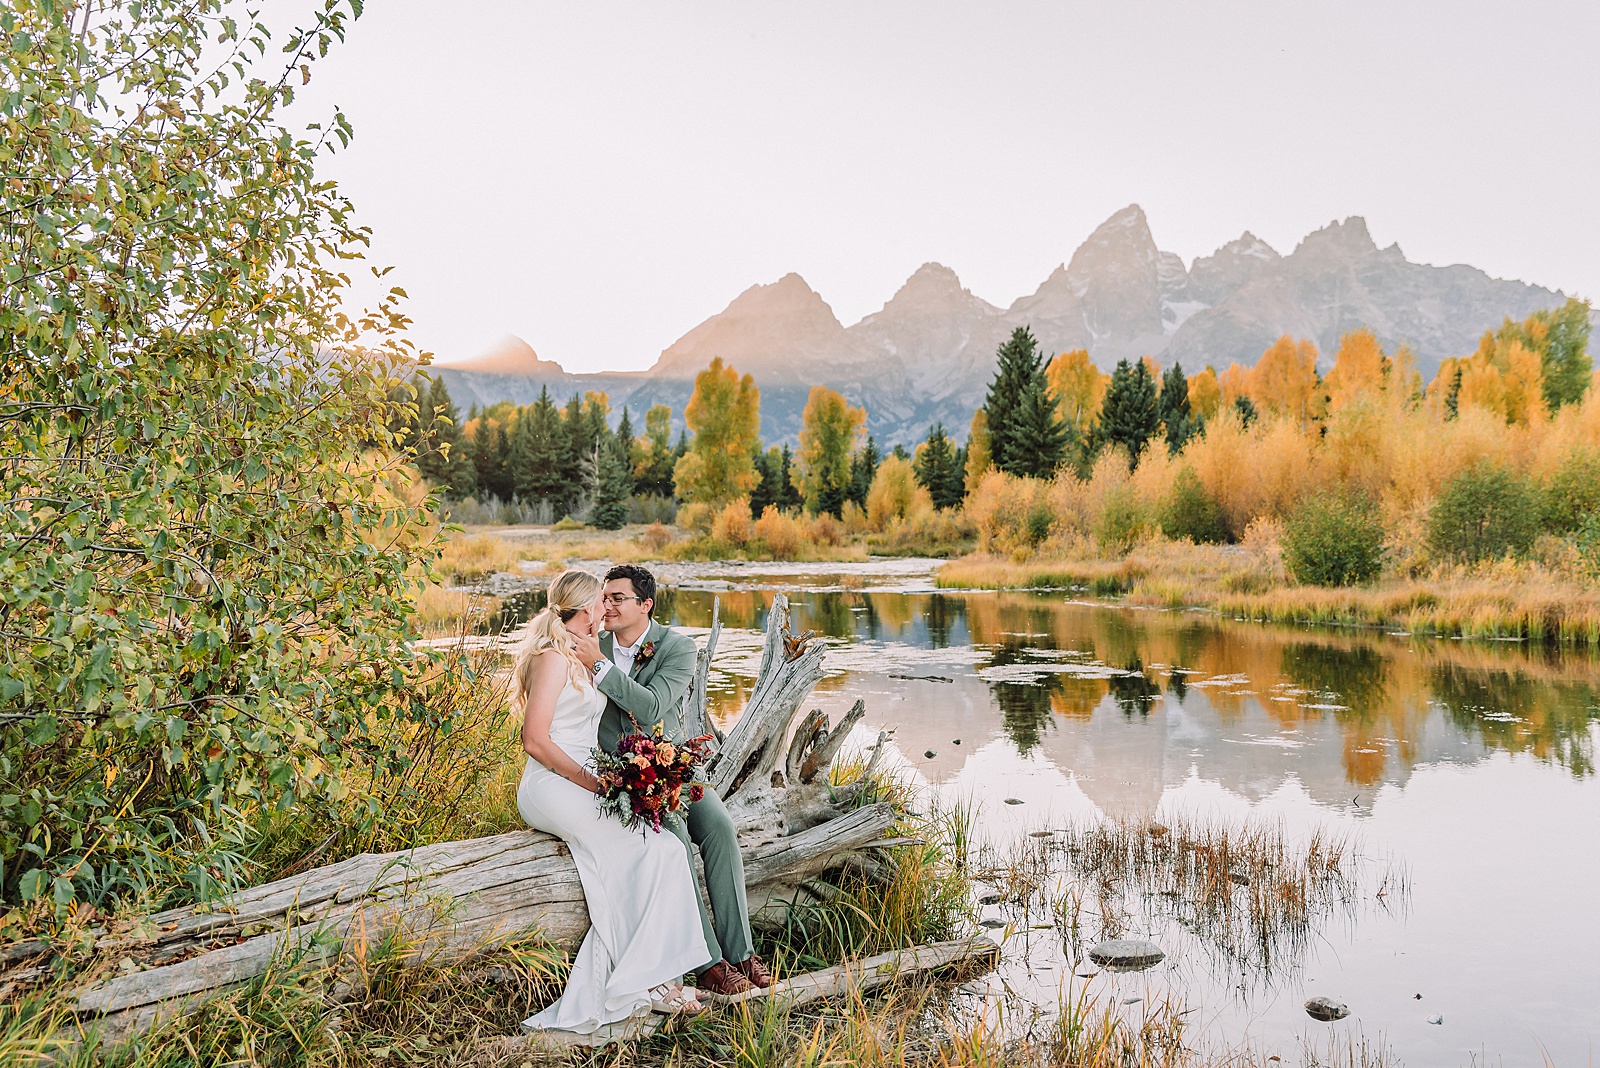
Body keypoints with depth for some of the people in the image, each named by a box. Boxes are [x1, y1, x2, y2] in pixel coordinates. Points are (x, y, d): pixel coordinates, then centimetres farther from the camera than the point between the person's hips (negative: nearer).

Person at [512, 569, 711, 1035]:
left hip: (580, 784, 9)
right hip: (551, 788, -9)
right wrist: (594, 783, -17)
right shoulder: (553, 657, -10)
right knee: (661, 852, -16)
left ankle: (596, 993, -13)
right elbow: (535, 740, -17)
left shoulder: (577, 657, 19)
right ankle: (643, 983, -8)